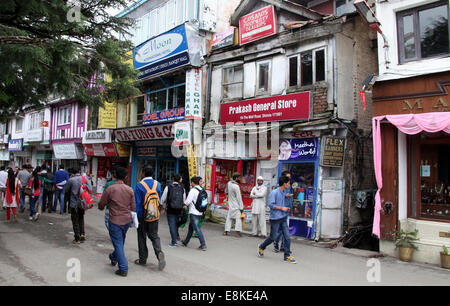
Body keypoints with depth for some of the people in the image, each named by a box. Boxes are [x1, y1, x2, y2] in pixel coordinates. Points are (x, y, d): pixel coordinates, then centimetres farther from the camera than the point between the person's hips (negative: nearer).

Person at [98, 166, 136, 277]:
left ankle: (123, 269, 5)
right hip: (127, 220, 4)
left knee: (118, 244, 3)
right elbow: (134, 208, 2)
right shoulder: (130, 190, -4)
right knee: (120, 241, 24)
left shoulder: (110, 189, -13)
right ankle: (114, 258, 47)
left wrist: (107, 205, 19)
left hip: (115, 221, -4)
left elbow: (101, 206, -4)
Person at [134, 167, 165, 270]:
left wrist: (135, 217, -6)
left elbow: (137, 203, -13)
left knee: (142, 237, 11)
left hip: (142, 216, -3)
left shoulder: (140, 185, -13)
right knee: (154, 235, 13)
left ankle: (143, 259, 19)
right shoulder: (157, 184, 1)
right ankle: (159, 252, -11)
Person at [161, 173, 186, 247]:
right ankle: (175, 240, 26)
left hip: (170, 210, -3)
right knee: (176, 224, 18)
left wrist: (164, 207, 15)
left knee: (172, 225, 2)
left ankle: (173, 242, 1)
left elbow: (163, 199, -2)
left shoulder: (168, 187, -7)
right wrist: (182, 209, 19)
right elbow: (184, 200, 5)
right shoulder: (182, 188, 0)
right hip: (178, 210, 3)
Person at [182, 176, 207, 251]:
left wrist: (184, 203, 6)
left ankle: (203, 245, -8)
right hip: (200, 212, 8)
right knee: (191, 227, 20)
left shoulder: (193, 190, -14)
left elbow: (188, 201, -15)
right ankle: (185, 242, 33)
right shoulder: (202, 190, 7)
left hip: (194, 213, -8)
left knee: (197, 228, -5)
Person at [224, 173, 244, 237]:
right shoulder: (236, 186, -18)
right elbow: (239, 198, -16)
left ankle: (226, 231, 13)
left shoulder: (229, 183, 4)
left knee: (229, 218, 12)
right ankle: (238, 232, -8)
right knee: (238, 218, -4)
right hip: (236, 206, -7)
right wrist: (241, 207, -12)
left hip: (230, 205, 7)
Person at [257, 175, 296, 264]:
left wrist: (287, 208, 6)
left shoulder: (284, 193, 12)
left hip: (283, 218, 7)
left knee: (287, 237, 1)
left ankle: (287, 256, 9)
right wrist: (282, 208, -16)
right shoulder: (274, 192, -13)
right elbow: (271, 204, -19)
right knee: (273, 237, 4)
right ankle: (261, 247, 29)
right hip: (275, 218, -7)